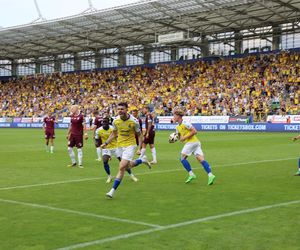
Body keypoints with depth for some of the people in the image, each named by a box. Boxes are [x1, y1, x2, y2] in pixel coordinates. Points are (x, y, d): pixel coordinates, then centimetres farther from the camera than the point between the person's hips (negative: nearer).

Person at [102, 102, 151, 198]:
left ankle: (113, 190, -8)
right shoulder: (115, 121, -6)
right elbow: (114, 133, 11)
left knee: (122, 167, -14)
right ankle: (142, 160, 46)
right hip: (120, 146, 5)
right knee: (128, 166, 17)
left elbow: (139, 135, -5)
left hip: (130, 145, -5)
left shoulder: (134, 121, -18)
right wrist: (106, 143, 2)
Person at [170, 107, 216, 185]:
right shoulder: (177, 127, 18)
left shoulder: (185, 123, -11)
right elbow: (180, 137, 26)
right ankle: (210, 175, -14)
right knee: (201, 159, -4)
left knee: (183, 158, -2)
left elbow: (194, 131, -15)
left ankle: (191, 174, -3)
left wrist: (185, 137, -15)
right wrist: (173, 140, 8)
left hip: (192, 142, -8)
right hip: (196, 143, 8)